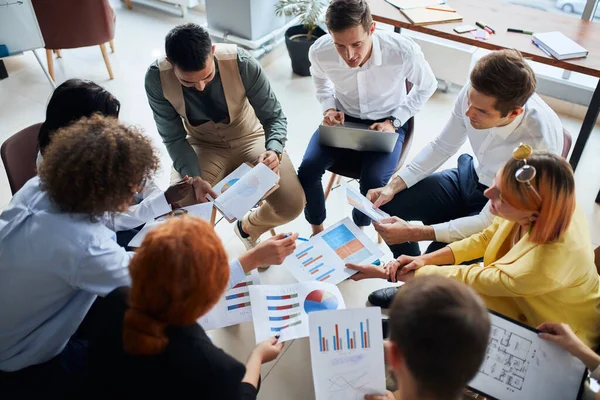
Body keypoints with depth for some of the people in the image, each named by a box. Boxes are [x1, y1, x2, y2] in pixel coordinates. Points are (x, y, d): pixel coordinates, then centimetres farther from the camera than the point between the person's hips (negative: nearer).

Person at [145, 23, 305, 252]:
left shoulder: (241, 63, -28)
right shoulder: (157, 78, -24)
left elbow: (274, 116, -17)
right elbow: (174, 137, -13)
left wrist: (274, 150, -38)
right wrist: (195, 178, -30)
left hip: (249, 138, 0)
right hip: (203, 146, 0)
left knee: (292, 205, -17)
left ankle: (250, 228, 18)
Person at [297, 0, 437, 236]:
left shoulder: (404, 51, -30)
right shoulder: (319, 51, -22)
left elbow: (427, 86, -6)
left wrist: (394, 121, -15)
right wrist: (328, 108, -11)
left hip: (387, 122, -2)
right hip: (343, 118, 2)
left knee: (373, 181, -26)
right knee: (308, 168, -19)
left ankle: (359, 227, 9)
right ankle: (317, 228, 10)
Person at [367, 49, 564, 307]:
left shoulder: (540, 142, -37)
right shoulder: (475, 94, -23)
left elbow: (491, 221, -30)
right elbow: (442, 147, -4)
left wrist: (413, 233, -34)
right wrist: (394, 186, -13)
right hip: (470, 177, 6)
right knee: (388, 204, -5)